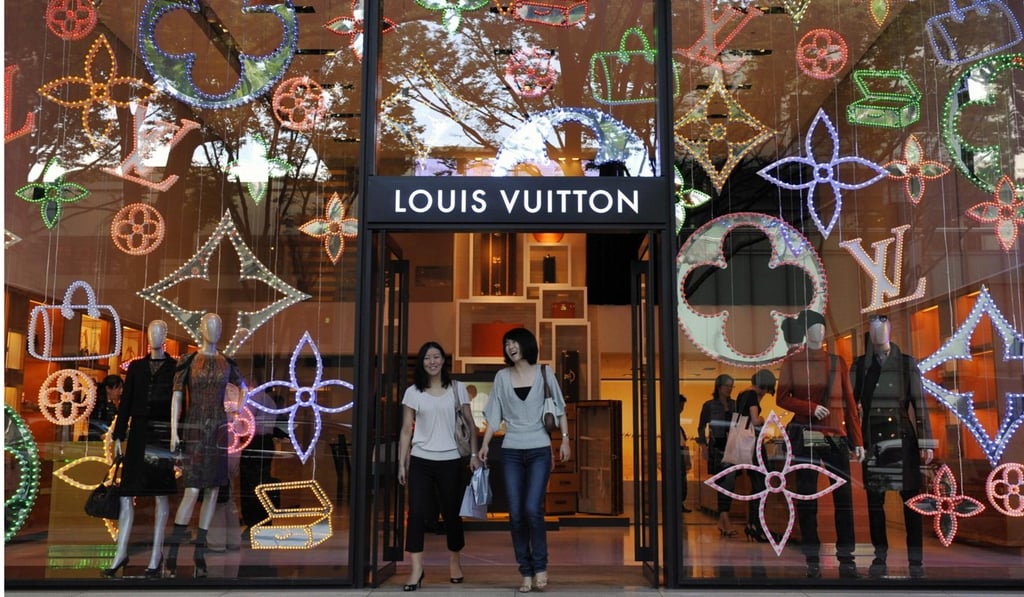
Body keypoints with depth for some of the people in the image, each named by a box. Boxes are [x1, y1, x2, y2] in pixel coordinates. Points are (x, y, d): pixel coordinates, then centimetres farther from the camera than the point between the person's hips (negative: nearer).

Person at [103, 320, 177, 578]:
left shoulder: (175, 367, 3)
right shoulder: (136, 367, 11)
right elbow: (126, 403, 8)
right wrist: (118, 436, 3)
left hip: (164, 435, -2)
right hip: (139, 434, 3)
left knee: (161, 496, 3)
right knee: (126, 494, 0)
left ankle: (156, 556, 10)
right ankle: (121, 553, 10)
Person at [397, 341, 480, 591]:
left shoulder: (457, 389, 4)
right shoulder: (413, 392, 4)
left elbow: (470, 423, 6)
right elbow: (406, 430, 5)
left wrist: (474, 454, -3)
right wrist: (401, 463, 1)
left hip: (450, 461, 0)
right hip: (420, 461, 0)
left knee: (451, 513, 9)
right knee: (416, 512, -9)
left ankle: (454, 561, 30)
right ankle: (416, 569, -4)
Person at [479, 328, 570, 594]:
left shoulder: (543, 372, 2)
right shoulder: (502, 377, 5)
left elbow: (560, 408, 6)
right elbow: (494, 414, 7)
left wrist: (565, 439, -1)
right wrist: (484, 445, -2)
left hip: (539, 450, -2)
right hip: (511, 452, 2)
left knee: (532, 509, -13)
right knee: (516, 514, 0)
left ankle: (540, 566, 6)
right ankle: (526, 572, 10)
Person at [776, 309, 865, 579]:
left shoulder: (838, 361, 10)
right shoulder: (791, 361, 5)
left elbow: (849, 403, 10)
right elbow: (782, 398, 2)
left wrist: (857, 440, 5)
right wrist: (811, 408, -14)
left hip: (837, 436, 2)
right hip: (805, 437, -2)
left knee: (844, 496, -1)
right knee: (806, 498, 1)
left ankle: (846, 559, 7)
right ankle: (812, 560, 10)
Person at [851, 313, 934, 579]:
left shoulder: (907, 363, 1)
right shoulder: (859, 365, 4)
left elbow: (919, 403, -1)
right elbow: (851, 403, 2)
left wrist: (926, 442, -5)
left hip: (902, 438, -1)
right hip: (872, 439, 1)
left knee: (911, 500, 2)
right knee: (874, 500, 5)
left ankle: (916, 561, 11)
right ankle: (879, 558, 15)